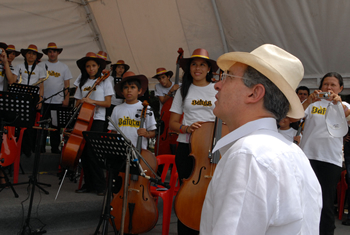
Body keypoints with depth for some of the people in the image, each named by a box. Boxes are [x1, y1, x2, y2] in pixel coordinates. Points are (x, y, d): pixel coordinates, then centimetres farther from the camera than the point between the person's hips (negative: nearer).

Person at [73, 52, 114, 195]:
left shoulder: (104, 81, 4)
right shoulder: (83, 83, 16)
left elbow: (108, 103, -3)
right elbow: (78, 102, 16)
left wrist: (93, 101, -16)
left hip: (97, 120, -5)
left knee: (91, 152, -12)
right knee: (83, 152, 3)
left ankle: (100, 186, -2)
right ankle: (88, 184, 14)